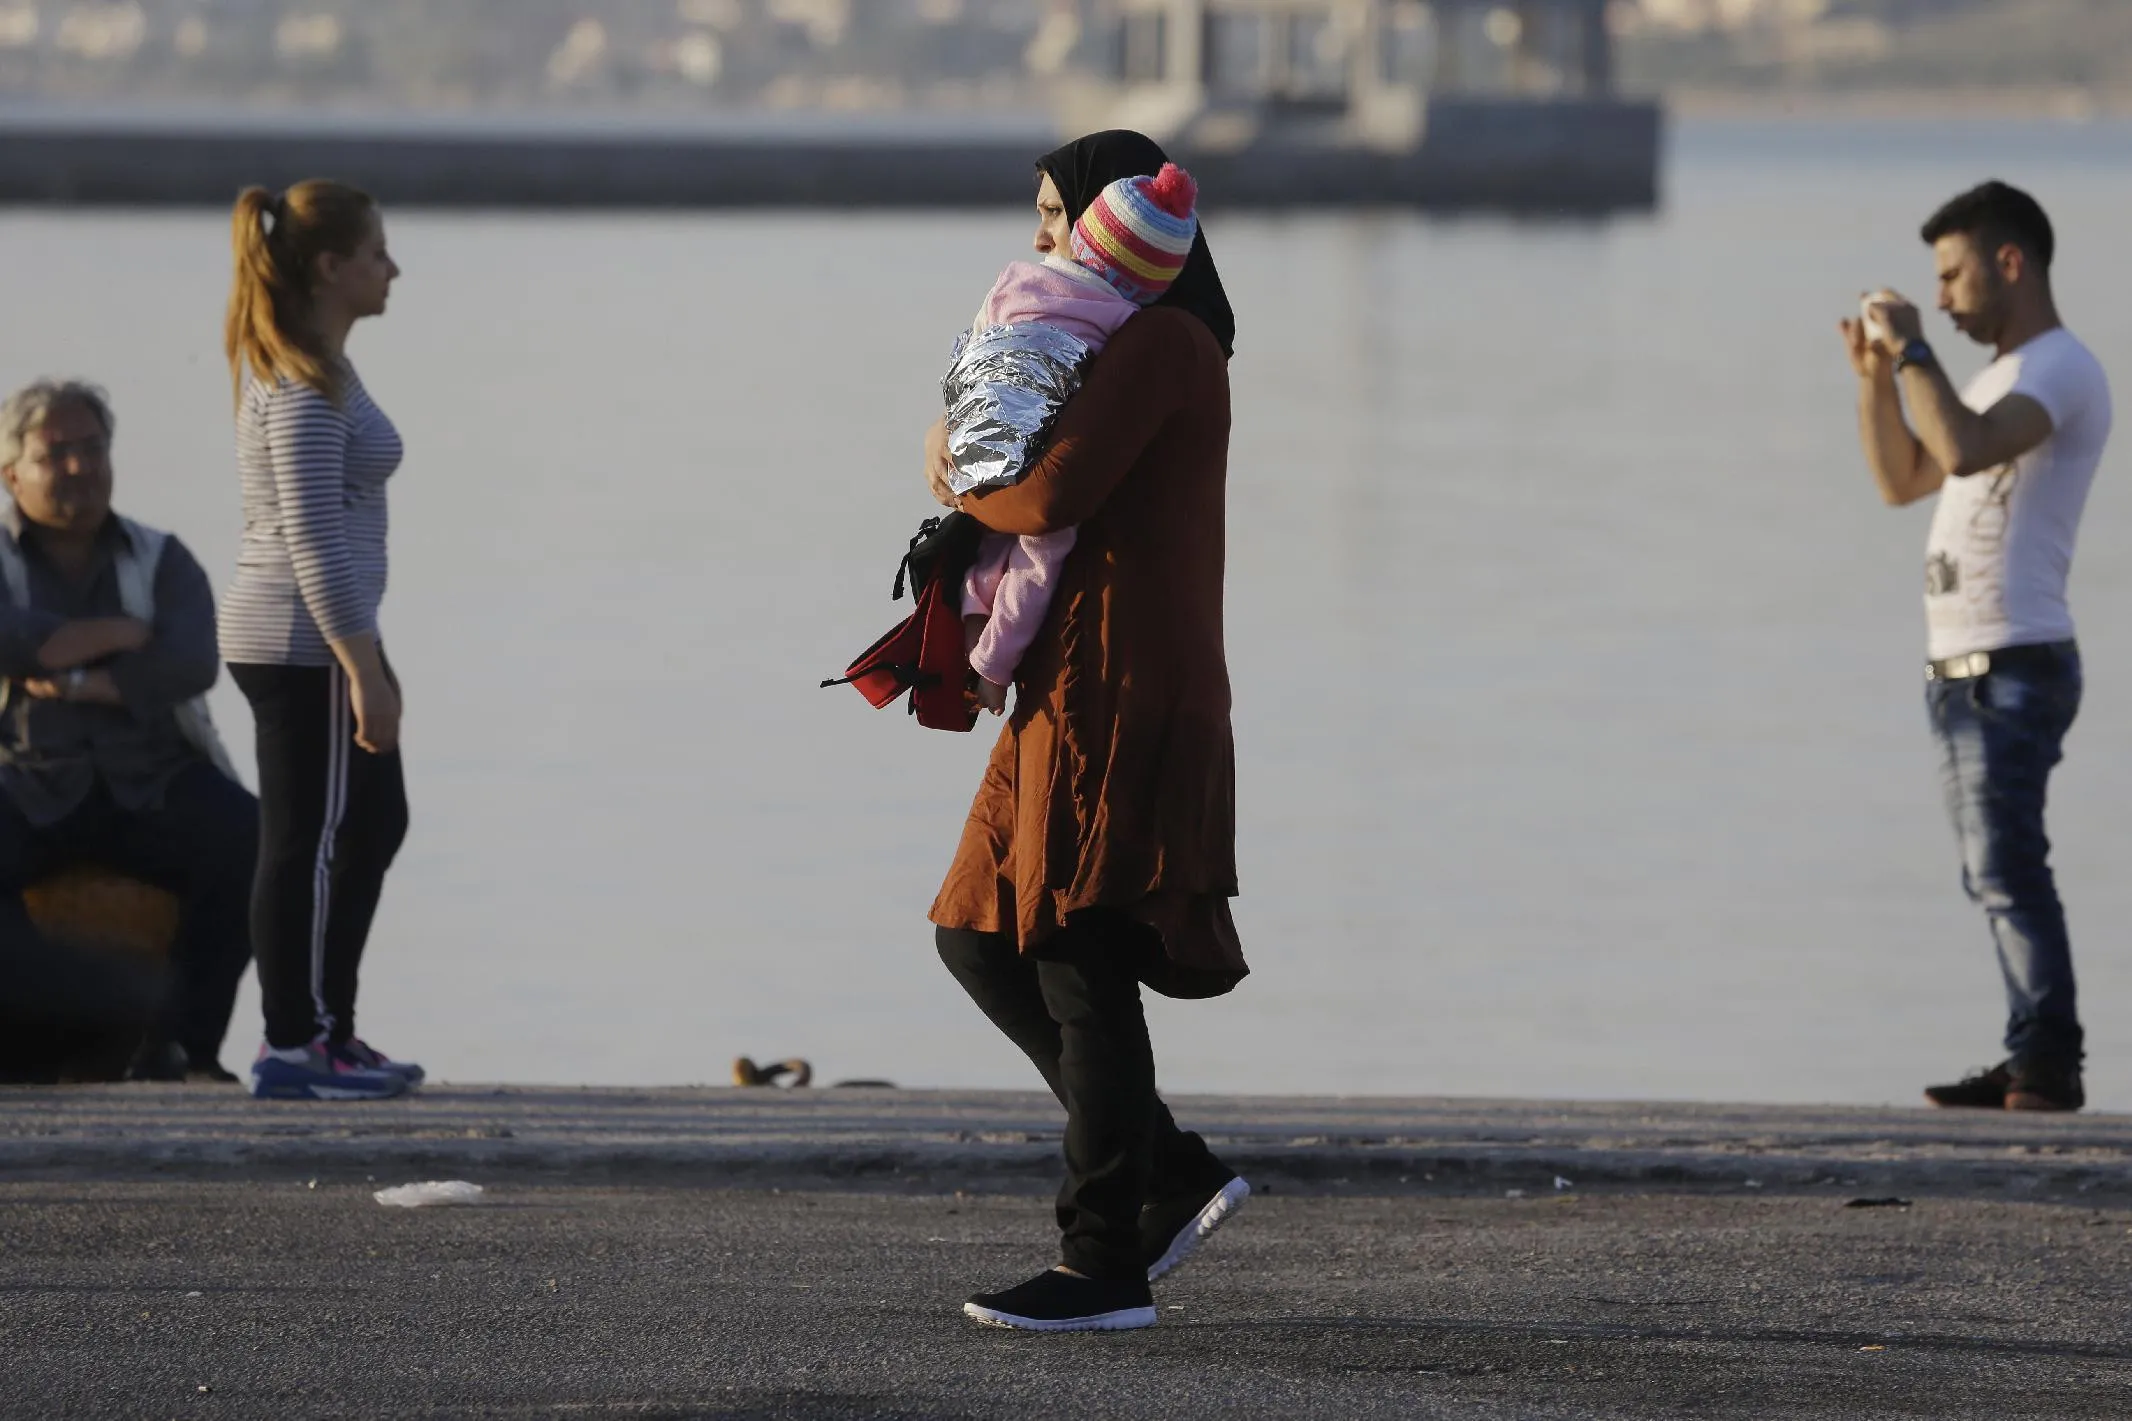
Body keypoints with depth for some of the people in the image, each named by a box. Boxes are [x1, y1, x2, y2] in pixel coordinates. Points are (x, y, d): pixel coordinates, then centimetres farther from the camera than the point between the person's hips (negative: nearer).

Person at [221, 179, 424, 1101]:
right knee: (307, 843, -5)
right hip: (304, 644, -11)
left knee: (375, 824, 16)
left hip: (319, 639, 11)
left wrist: (368, 660, 23)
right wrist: (363, 671, -23)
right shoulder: (306, 387, -17)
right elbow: (313, 537, -22)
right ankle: (292, 1049, 0)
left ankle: (330, 1032, 21)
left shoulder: (308, 370, 15)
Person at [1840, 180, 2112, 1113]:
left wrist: (1913, 350, -15)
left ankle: (2048, 1063, -15)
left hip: (2013, 667, -10)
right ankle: (2036, 1066, 7)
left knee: (2005, 868, -14)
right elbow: (1902, 480, 26)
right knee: (1996, 874, 7)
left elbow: (1965, 448, -27)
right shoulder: (2002, 378, 22)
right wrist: (1875, 373, 13)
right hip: (1962, 669, 10)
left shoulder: (2061, 370, -9)